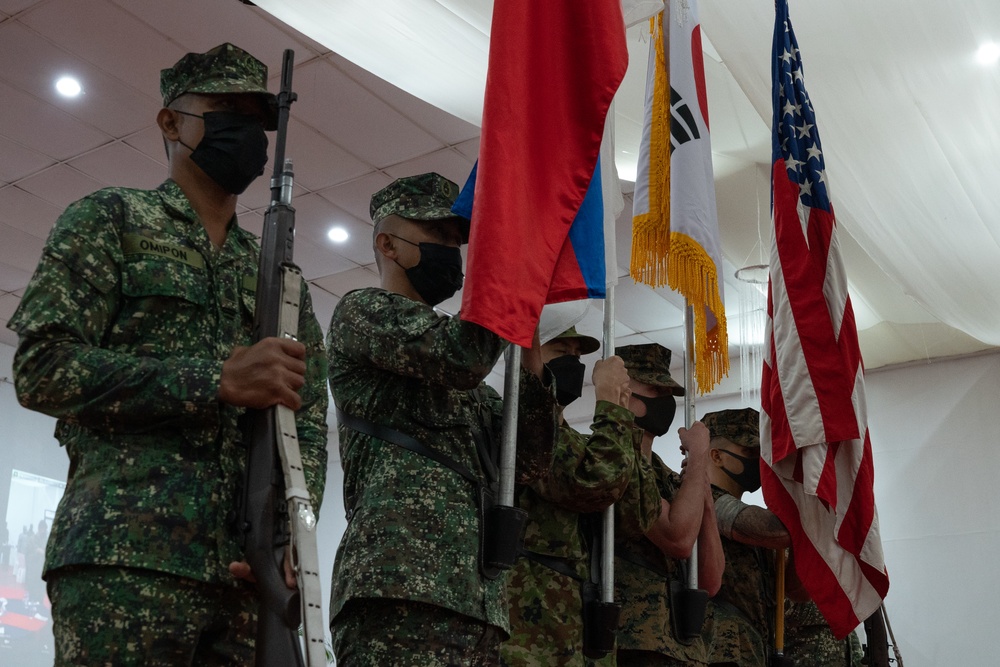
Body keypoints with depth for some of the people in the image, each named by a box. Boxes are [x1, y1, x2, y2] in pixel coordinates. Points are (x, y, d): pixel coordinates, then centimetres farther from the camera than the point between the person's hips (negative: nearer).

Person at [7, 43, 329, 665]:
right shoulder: (111, 219, 8)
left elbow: (309, 425, 14)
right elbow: (42, 369, -5)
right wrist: (219, 381, -13)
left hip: (249, 572, 4)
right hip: (125, 563, -4)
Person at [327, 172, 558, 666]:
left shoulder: (461, 382, 31)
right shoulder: (362, 311, 7)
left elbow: (527, 461, 19)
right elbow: (460, 353, -12)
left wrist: (531, 347, 9)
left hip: (475, 597, 8)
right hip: (400, 587, -8)